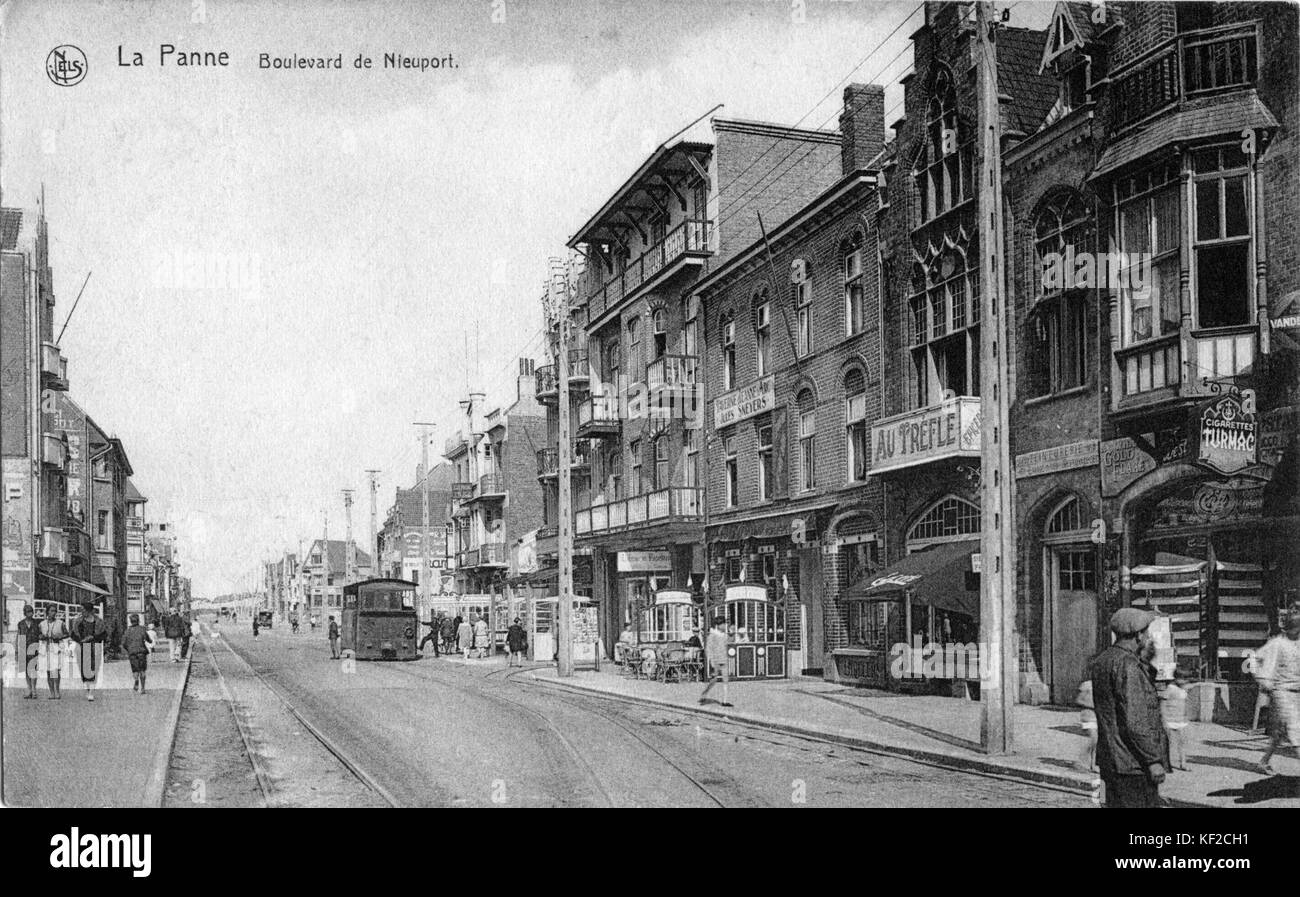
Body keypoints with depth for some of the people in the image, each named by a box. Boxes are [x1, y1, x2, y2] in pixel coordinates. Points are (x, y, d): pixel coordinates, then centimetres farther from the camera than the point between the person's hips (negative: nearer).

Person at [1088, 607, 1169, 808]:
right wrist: (1154, 760, -17)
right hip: (1133, 762, -9)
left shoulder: (1102, 661, 11)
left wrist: (1144, 659, 11)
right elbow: (1135, 721, -22)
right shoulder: (1128, 665, -18)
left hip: (1110, 760, 9)